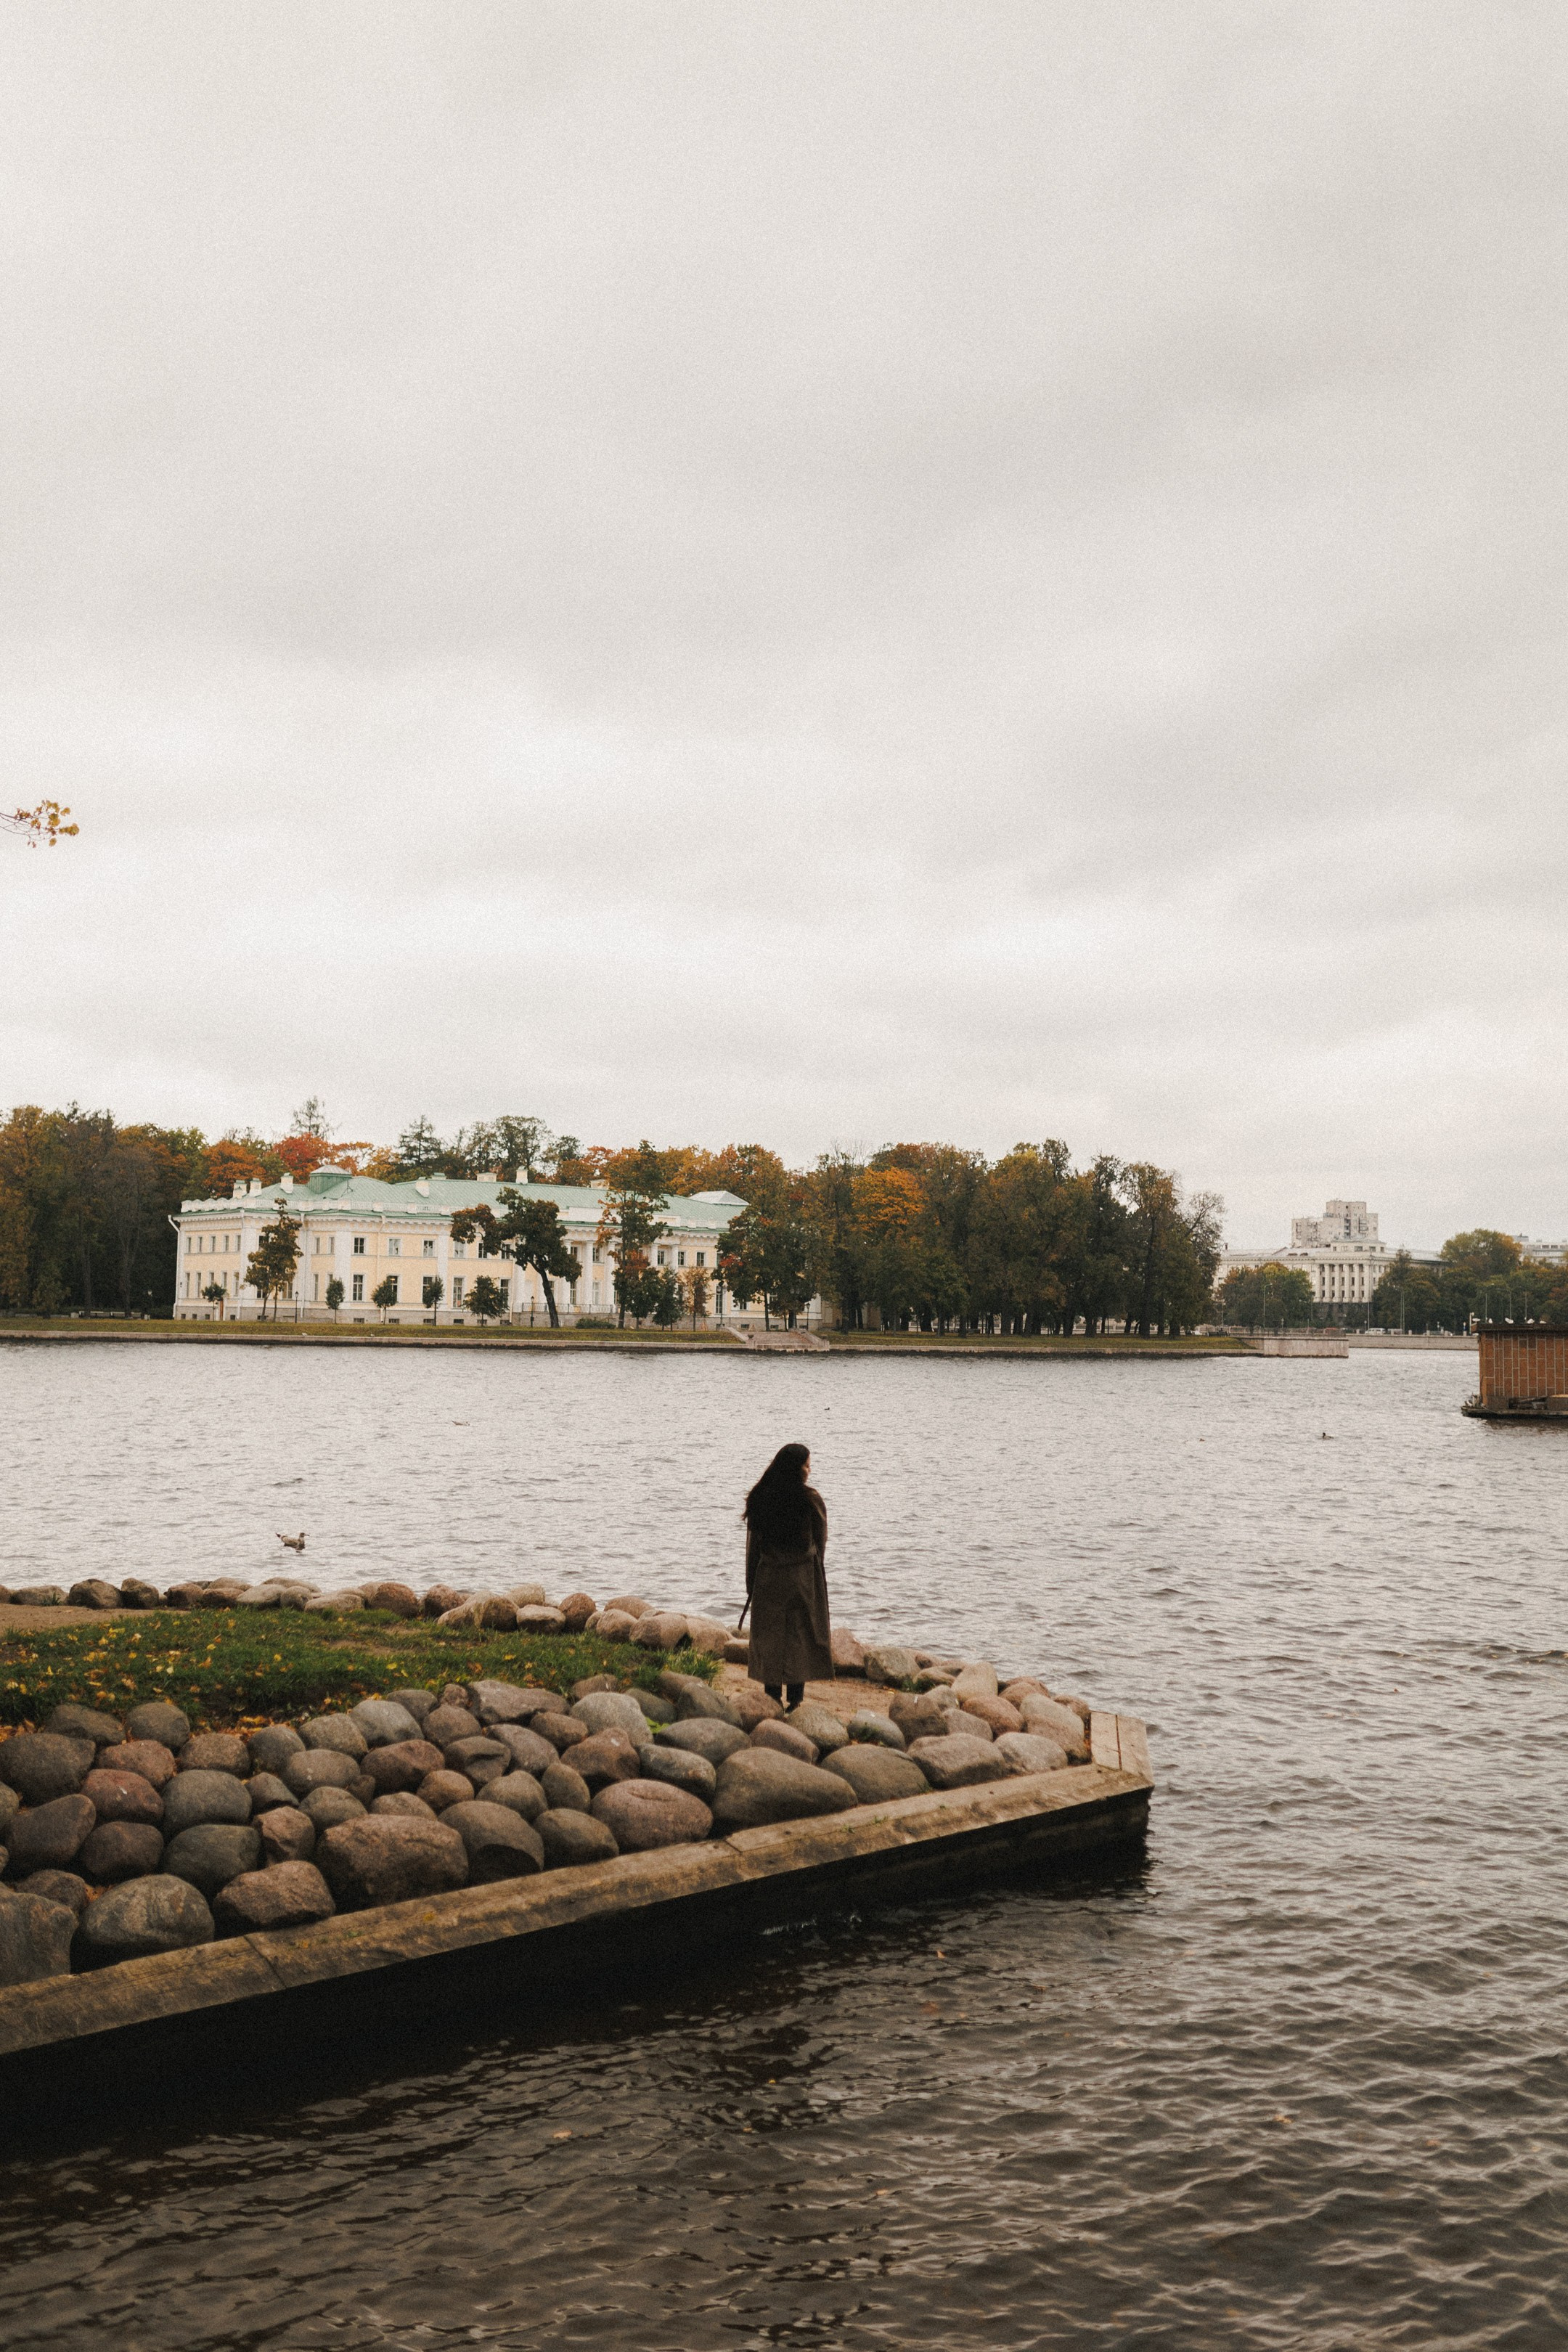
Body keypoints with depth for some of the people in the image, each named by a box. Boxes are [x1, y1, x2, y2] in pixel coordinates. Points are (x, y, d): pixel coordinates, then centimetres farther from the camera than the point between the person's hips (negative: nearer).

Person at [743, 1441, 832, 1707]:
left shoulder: (759, 1499, -2)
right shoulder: (810, 1501, -10)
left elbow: (753, 1546, 3)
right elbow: (820, 1546, 0)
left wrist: (751, 1586, 10)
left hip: (768, 1577, 2)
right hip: (803, 1579, -2)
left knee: (769, 1638, 9)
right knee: (801, 1637, 6)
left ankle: (773, 1699, 11)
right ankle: (796, 1699, 7)